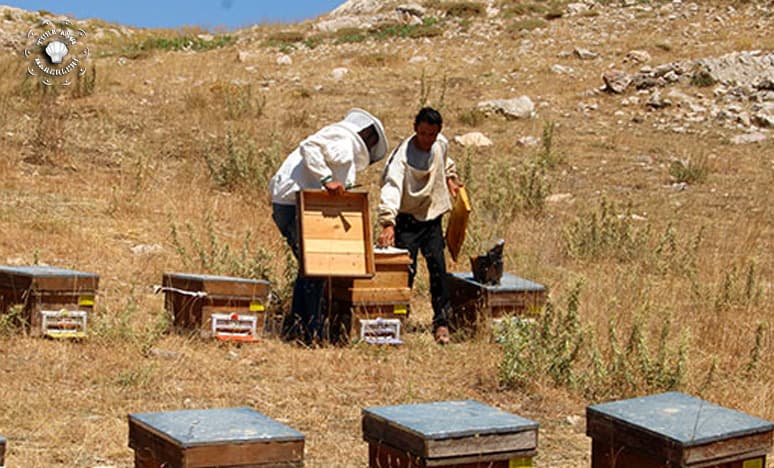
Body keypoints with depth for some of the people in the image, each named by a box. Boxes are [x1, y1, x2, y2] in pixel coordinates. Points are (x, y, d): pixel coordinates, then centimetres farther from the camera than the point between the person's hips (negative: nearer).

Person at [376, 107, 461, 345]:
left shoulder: (441, 144, -4)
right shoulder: (403, 155, -24)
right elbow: (391, 188, -37)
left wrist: (450, 177, 11)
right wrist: (388, 224, -49)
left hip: (433, 216, 5)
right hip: (408, 218, -5)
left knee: (438, 269, 1)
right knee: (406, 270, -9)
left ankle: (441, 322, 8)